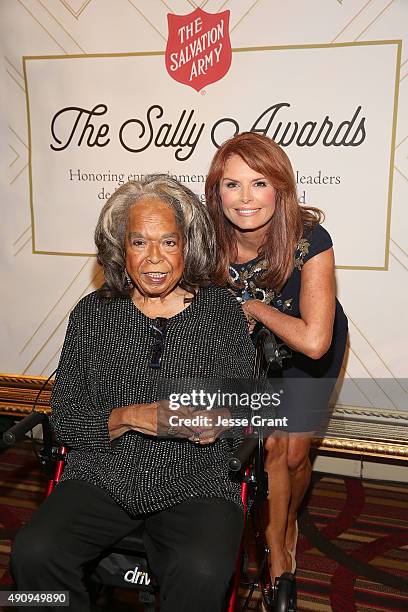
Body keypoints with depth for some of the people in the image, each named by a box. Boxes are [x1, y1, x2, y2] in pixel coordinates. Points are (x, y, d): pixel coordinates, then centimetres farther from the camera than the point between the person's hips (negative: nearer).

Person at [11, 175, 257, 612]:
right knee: (34, 553, -22)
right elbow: (64, 418, 4)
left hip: (195, 482, -1)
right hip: (102, 476, 2)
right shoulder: (91, 314, 6)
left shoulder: (222, 311, 3)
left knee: (202, 575, -29)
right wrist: (131, 417, -13)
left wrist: (213, 420, -22)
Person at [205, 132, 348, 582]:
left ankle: (289, 522, 40)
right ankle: (277, 548, 23)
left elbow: (313, 342, -45)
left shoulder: (309, 239, -35)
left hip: (315, 351, -1)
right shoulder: (212, 241, -26)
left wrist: (254, 308, -32)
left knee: (294, 454, 4)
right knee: (270, 446, -5)